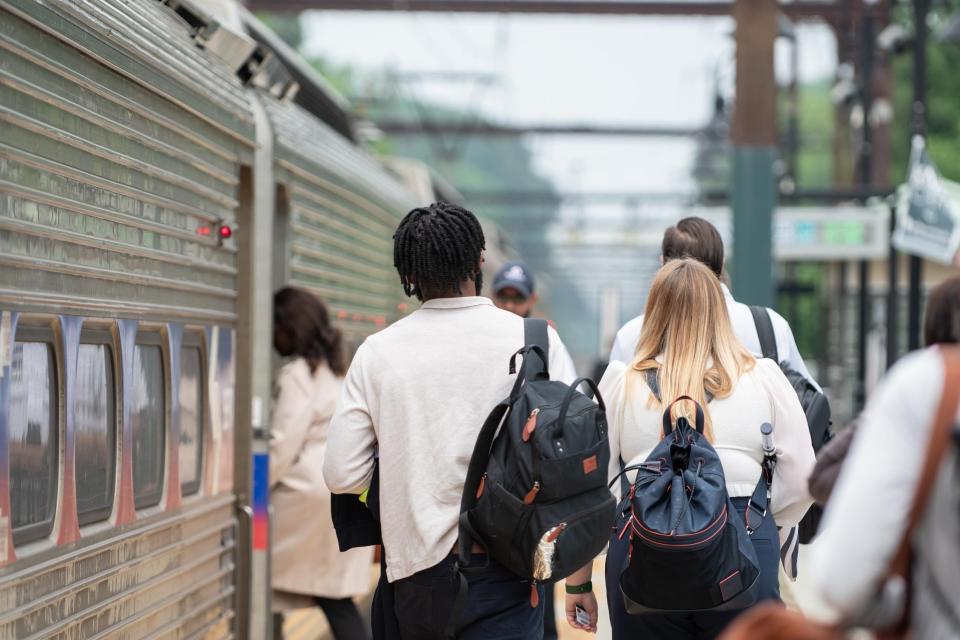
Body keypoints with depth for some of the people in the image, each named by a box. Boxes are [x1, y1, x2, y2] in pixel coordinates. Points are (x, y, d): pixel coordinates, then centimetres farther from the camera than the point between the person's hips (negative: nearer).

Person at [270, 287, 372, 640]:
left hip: (310, 494, -9)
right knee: (334, 595, 10)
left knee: (268, 591, 2)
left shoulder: (298, 374, -10)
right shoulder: (336, 369, 17)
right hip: (349, 491, 9)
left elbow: (284, 442, -15)